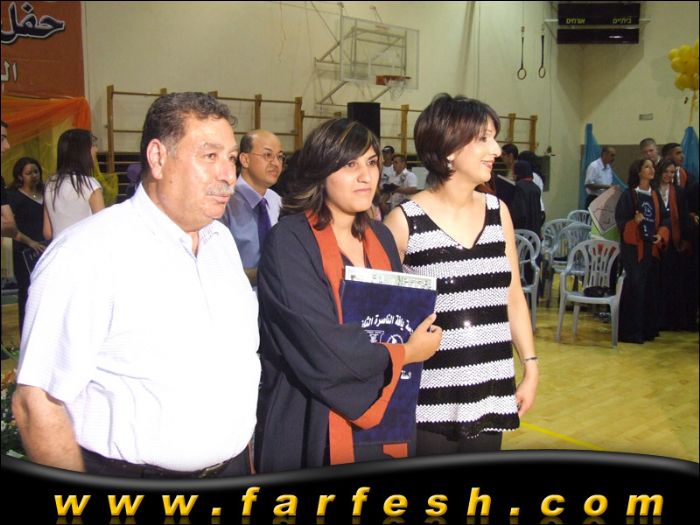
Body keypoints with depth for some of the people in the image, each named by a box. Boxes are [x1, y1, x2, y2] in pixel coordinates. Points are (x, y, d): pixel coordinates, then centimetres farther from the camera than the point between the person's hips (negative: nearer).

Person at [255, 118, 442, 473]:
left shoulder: (380, 238, 7)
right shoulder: (289, 241, -16)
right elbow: (322, 350, -22)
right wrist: (405, 353, -8)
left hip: (386, 426, 6)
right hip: (315, 431, -6)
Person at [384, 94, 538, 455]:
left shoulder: (498, 212, 6)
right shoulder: (404, 221, -8)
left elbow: (513, 296, 11)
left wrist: (531, 367, 8)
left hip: (490, 394, 4)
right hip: (429, 399, -4)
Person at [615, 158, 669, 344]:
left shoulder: (655, 196, 12)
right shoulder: (628, 195, -5)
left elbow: (663, 219, 15)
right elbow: (620, 220, -8)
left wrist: (661, 235, -3)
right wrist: (635, 223, -26)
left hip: (651, 247, 6)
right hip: (633, 247, -6)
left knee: (650, 288, 7)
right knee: (634, 287, -9)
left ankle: (648, 328, 16)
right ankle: (631, 331, -3)